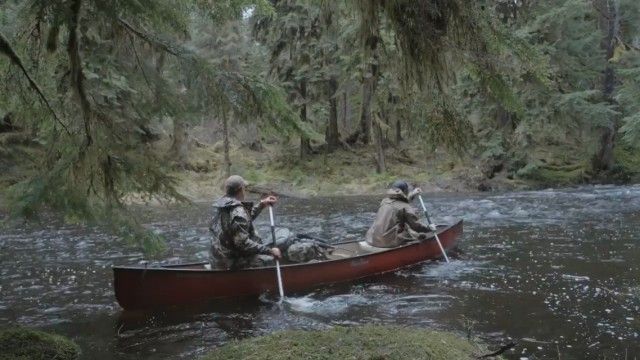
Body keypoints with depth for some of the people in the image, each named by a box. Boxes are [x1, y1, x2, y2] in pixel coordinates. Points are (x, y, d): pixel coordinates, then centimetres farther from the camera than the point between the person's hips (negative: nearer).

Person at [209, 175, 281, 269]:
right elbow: (243, 243, -29)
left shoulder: (222, 203, 4)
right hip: (231, 262, -10)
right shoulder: (238, 213, -25)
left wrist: (261, 205, 14)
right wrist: (270, 251, -24)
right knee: (269, 259, -7)